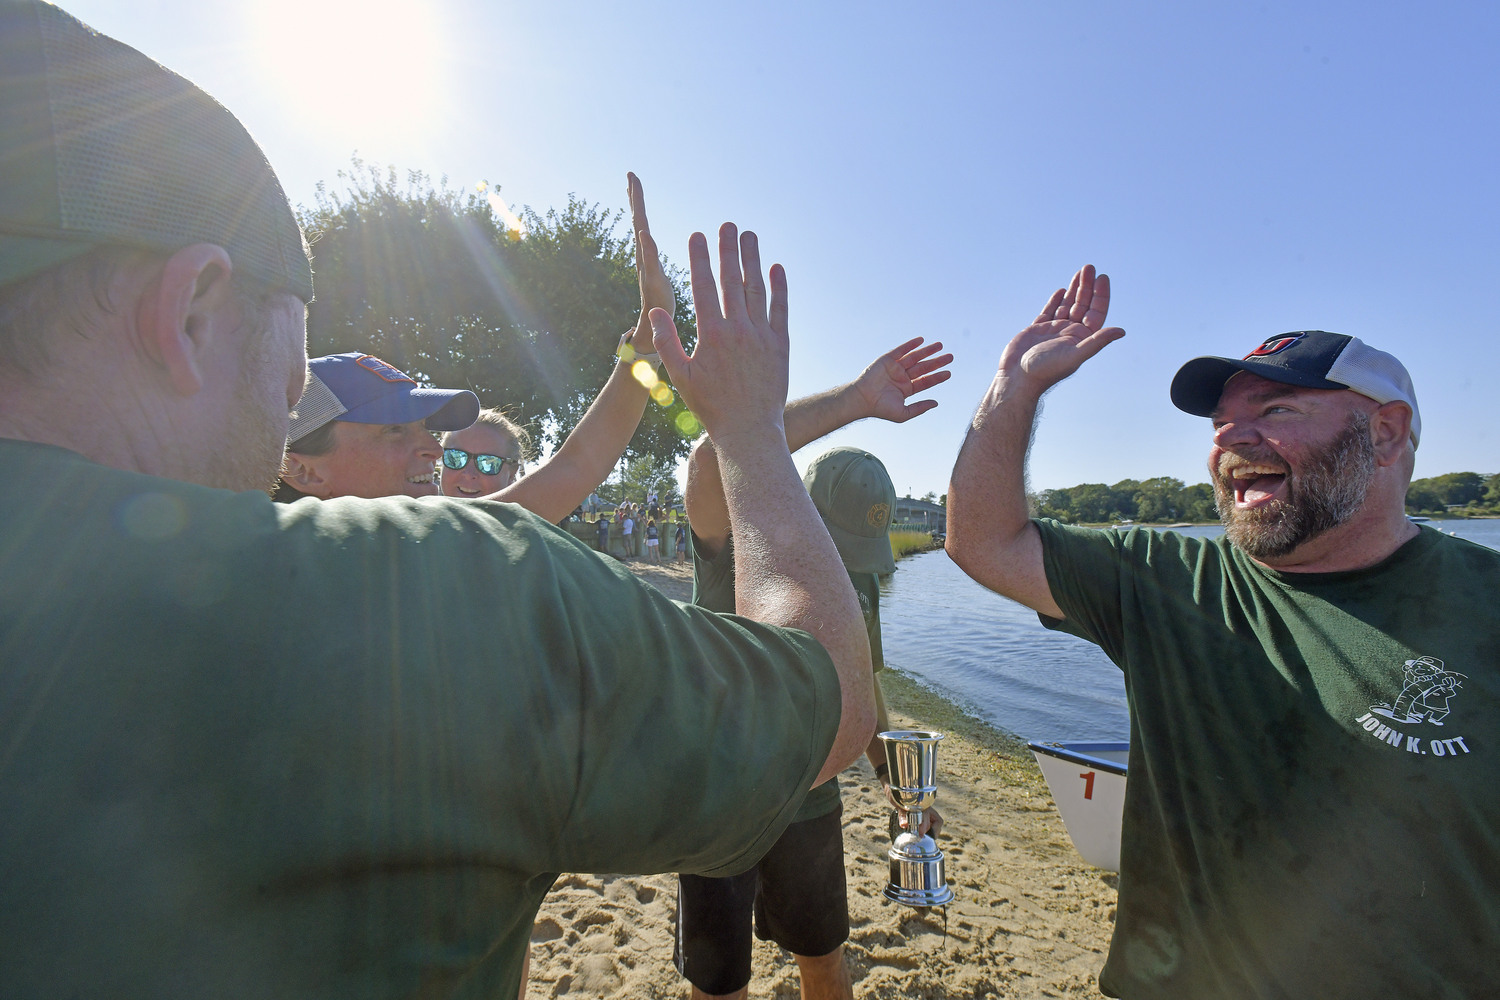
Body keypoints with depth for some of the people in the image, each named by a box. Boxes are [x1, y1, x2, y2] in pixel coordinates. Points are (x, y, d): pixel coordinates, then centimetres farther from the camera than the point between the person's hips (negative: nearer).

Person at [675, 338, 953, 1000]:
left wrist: (891, 776, 5)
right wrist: (855, 400, -38)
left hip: (811, 805, 5)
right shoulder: (735, 546, -19)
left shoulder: (859, 579, 0)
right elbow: (712, 460, -41)